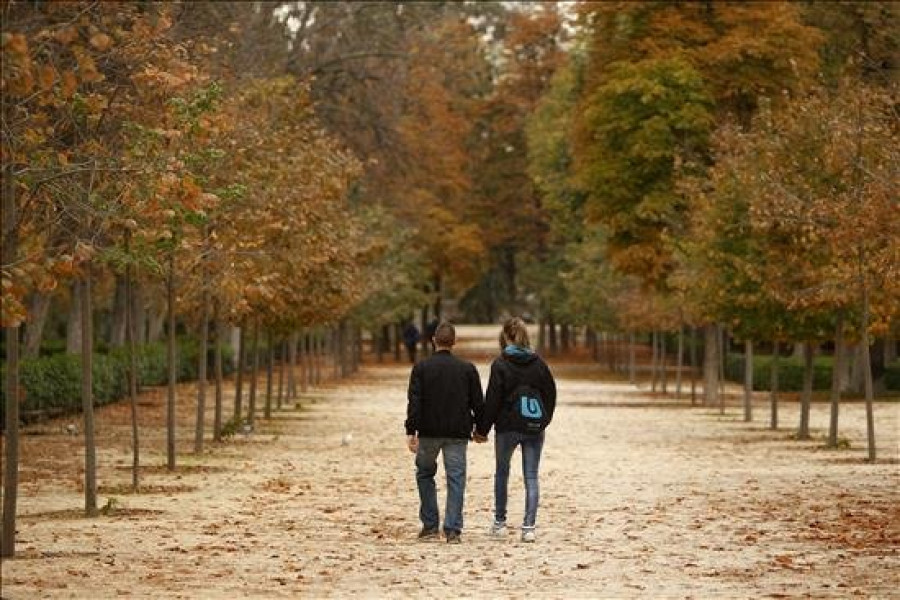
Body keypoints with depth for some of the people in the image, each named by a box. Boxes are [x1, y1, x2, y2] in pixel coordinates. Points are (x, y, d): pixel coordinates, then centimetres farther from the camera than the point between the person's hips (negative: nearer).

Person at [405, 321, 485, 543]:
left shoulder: (421, 368, -2)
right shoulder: (467, 369, 2)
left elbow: (414, 402, -7)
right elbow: (478, 402, 4)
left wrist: (411, 431, -7)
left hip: (429, 432, 0)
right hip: (457, 433, 0)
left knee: (425, 474, 17)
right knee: (456, 479, 3)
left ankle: (430, 525, 14)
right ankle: (452, 530, -4)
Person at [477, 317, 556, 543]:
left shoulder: (500, 364, -11)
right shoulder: (539, 363, 0)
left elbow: (492, 399, -10)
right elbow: (551, 393, 6)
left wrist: (483, 428, -3)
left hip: (507, 427, -2)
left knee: (502, 473, 16)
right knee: (531, 477, 3)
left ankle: (499, 523, 22)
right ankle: (529, 527, -4)